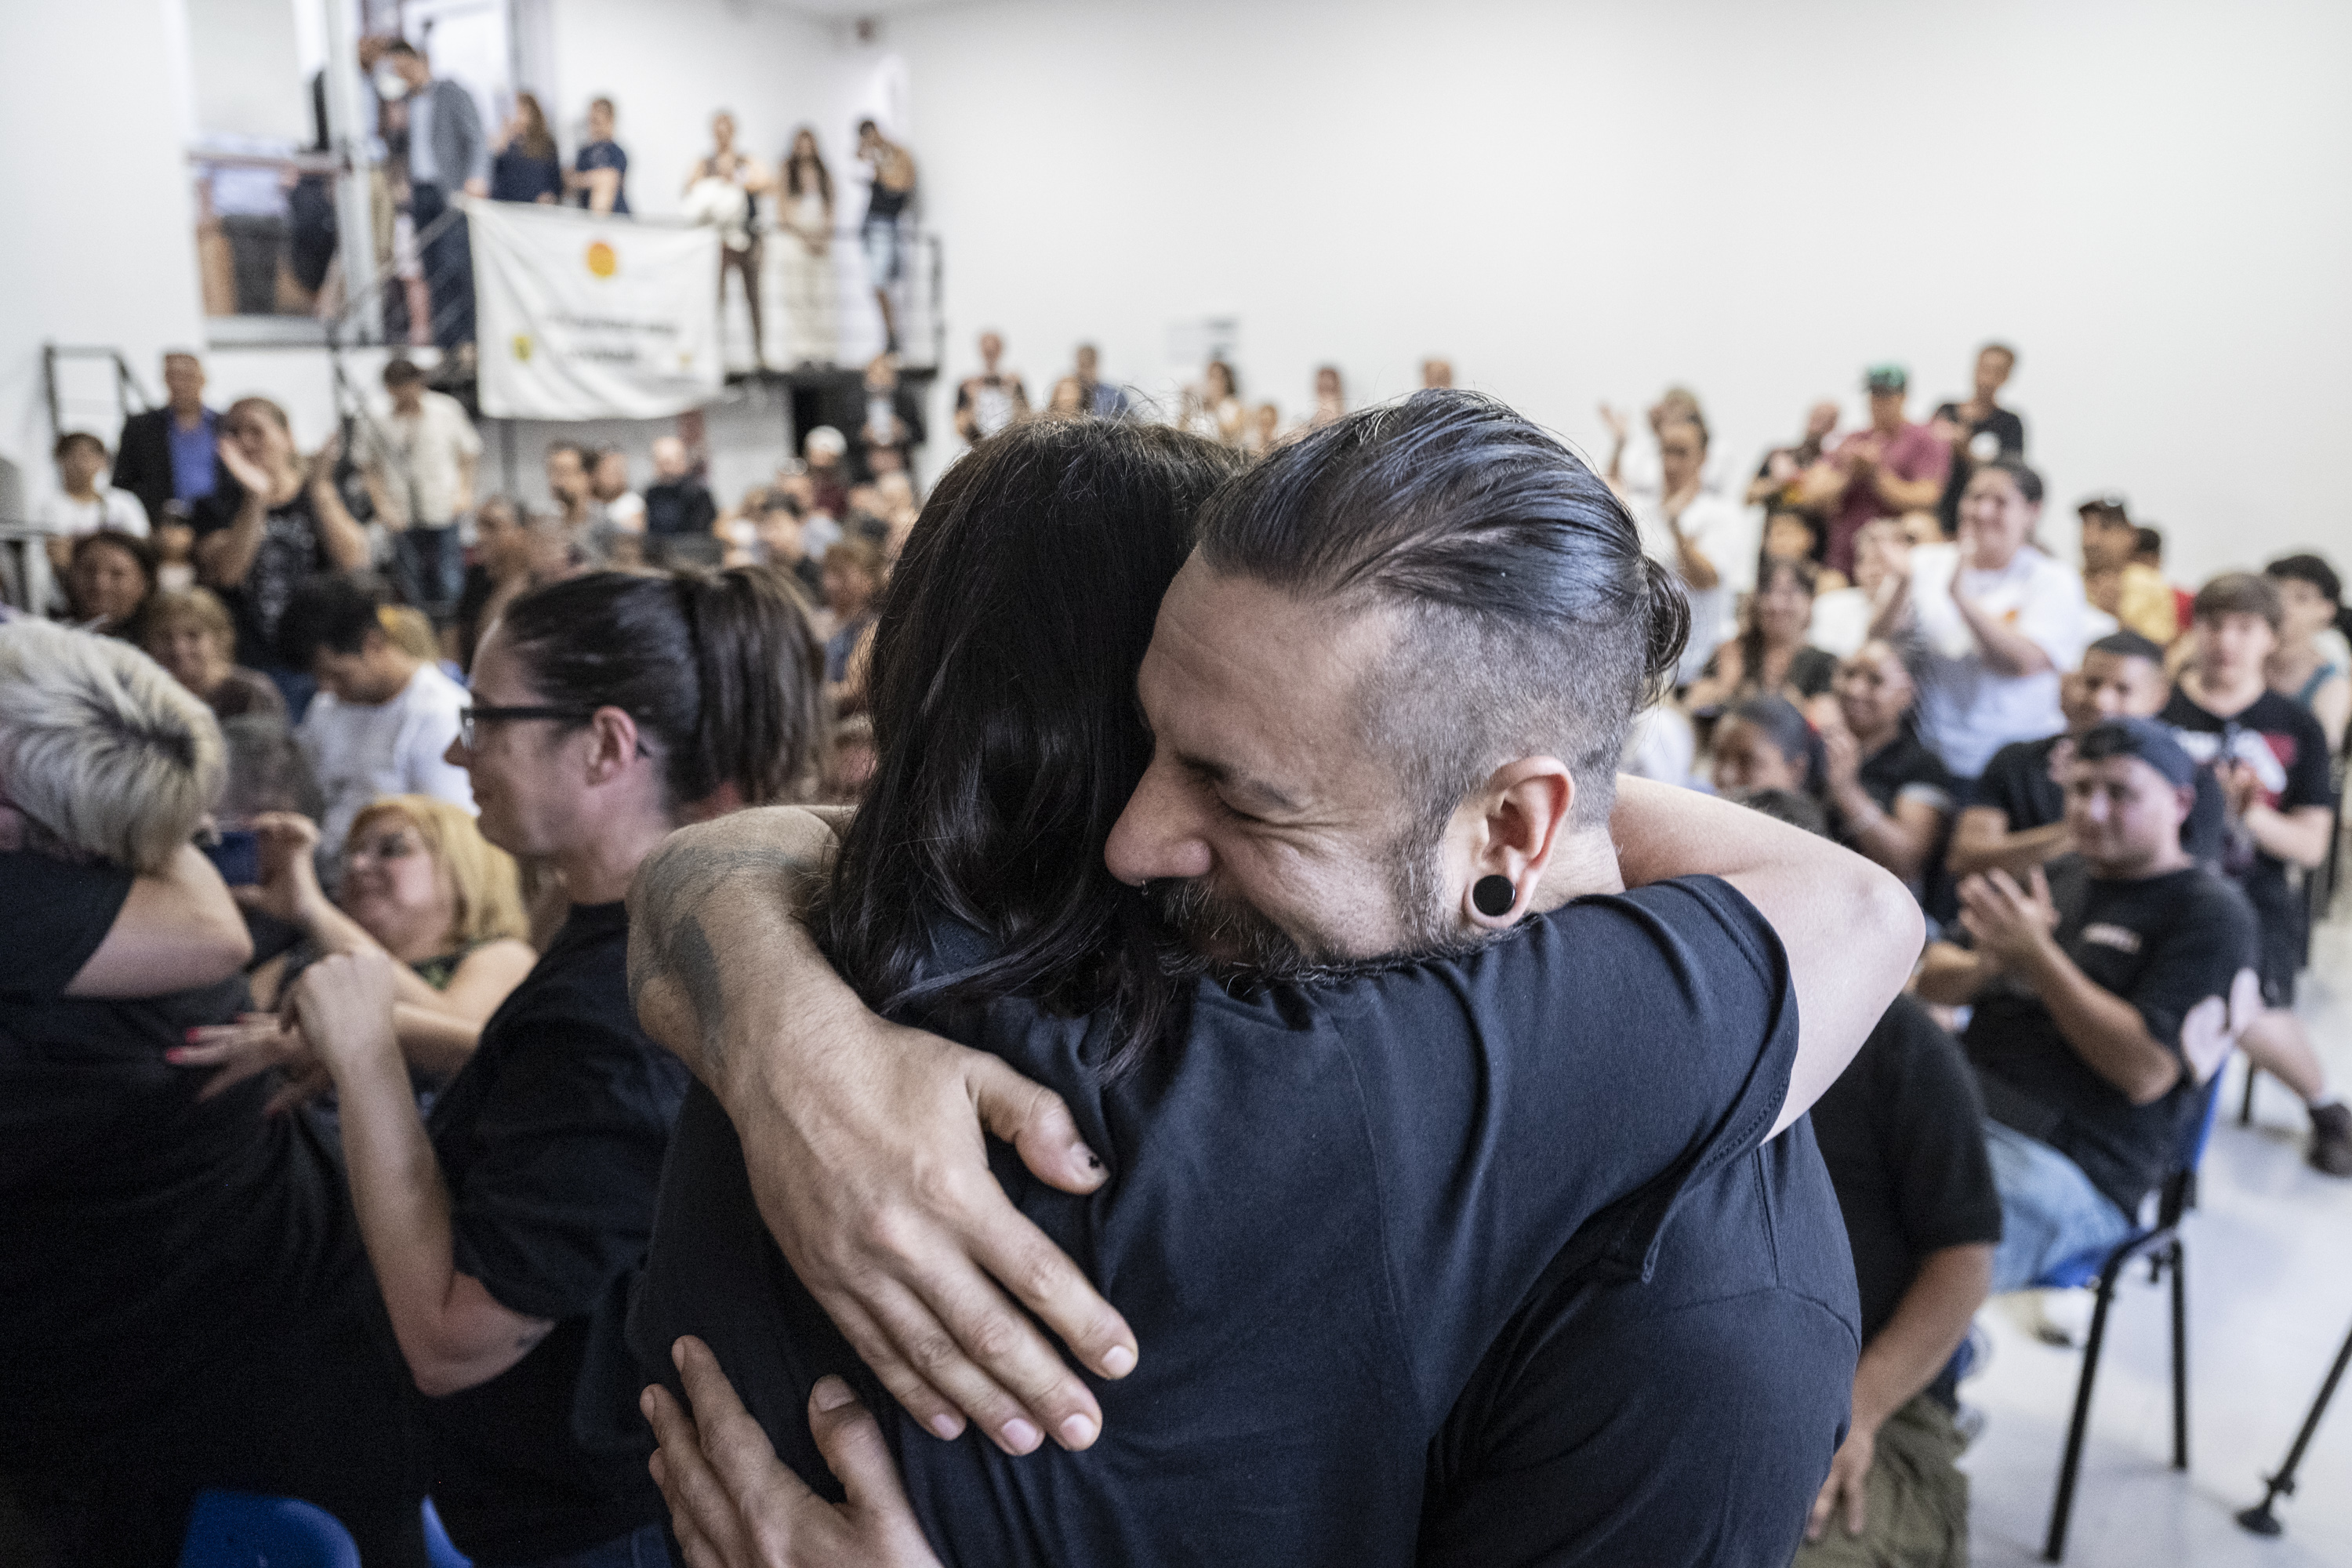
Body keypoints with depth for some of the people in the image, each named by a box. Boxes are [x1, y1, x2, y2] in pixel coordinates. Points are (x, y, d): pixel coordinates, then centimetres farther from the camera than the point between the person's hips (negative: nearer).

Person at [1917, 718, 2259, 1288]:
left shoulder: (2211, 913, 0)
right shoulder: (2056, 875, 19)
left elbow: (2146, 1071, -12)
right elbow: (1932, 980, 19)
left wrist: (2034, 953, -13)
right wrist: (1989, 963, -5)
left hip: (2068, 1168, -7)